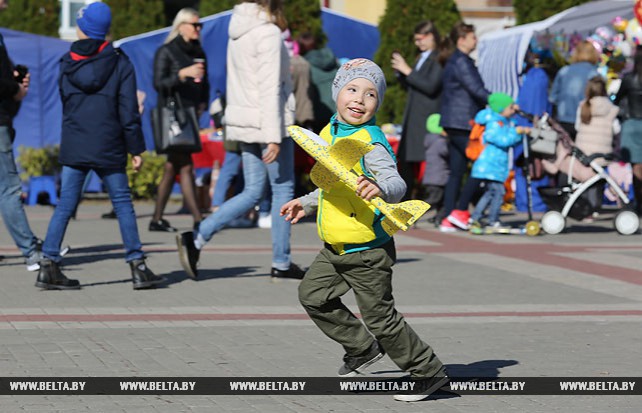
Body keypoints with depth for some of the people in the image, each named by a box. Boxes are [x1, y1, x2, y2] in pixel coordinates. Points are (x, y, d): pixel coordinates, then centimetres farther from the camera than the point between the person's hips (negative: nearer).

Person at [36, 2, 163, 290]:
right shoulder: (120, 63, -3)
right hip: (108, 149, -2)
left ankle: (48, 264, 1)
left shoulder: (66, 64, 4)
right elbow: (128, 112, -5)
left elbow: (66, 105, 12)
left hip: (72, 148, 2)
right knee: (123, 204, 4)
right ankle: (138, 268, 2)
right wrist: (136, 149, 0)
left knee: (65, 206, 6)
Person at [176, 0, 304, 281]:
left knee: (252, 192, 10)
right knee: (283, 190, 4)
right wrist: (273, 137, -20)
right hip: (267, 122, -8)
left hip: (245, 121, 8)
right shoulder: (268, 33, -14)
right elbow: (270, 88, -19)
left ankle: (196, 239, -2)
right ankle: (281, 263, 11)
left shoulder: (238, 33, 11)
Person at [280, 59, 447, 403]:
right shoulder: (329, 133, 8)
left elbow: (397, 184, -32)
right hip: (335, 248, 9)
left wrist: (380, 188, -52)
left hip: (368, 251, -9)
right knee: (313, 294, 18)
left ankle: (428, 372, 13)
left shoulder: (370, 142, -19)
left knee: (379, 316, -2)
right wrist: (307, 204, 32)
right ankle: (363, 348, 32)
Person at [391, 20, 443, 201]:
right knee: (405, 160, 11)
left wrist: (408, 71, -16)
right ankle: (404, 201, 19)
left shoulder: (438, 59, -12)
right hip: (413, 118, 9)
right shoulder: (421, 58, 17)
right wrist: (400, 71, 6)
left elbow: (430, 87, -20)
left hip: (428, 120, -9)